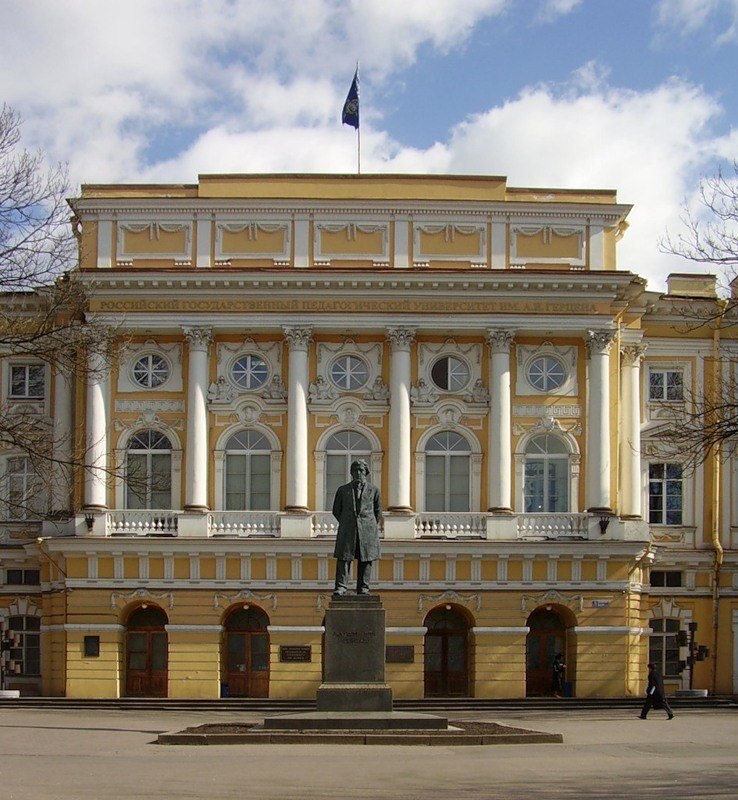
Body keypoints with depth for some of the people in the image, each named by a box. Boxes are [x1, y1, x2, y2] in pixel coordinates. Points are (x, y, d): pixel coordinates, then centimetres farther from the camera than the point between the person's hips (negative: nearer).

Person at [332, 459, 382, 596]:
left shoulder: (373, 490, 9)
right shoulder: (342, 490, 11)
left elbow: (378, 511, 16)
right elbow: (336, 510, 17)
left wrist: (371, 526, 9)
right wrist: (345, 523, 9)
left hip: (367, 530, 0)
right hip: (347, 531, 0)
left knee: (366, 560, 0)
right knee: (343, 557, -9)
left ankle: (363, 589, 5)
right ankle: (341, 587, -9)